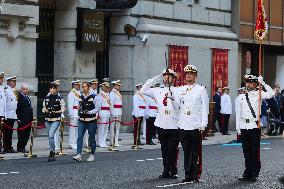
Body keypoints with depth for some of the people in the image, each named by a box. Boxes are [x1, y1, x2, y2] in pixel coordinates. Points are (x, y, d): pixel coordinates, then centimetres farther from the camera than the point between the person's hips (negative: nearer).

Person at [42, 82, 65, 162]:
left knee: (51, 135, -20)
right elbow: (43, 108, 16)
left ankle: (51, 153, -16)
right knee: (50, 136, 11)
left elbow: (63, 109, -3)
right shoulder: (46, 98, 10)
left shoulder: (59, 98, -2)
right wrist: (45, 110, -6)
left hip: (56, 120, -5)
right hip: (47, 120, 5)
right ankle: (53, 153, 23)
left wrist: (56, 112, -17)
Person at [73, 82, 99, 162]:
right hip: (81, 121, 4)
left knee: (92, 138, 6)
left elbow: (97, 108, -7)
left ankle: (92, 155, 20)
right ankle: (78, 155, -15)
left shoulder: (93, 97, -5)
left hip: (91, 121, -4)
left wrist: (89, 112, -18)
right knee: (80, 137, -9)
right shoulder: (80, 97, 11)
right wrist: (80, 112, 8)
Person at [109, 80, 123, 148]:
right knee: (113, 128, -4)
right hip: (114, 112, -9)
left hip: (119, 113, 9)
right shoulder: (112, 93, -11)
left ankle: (116, 142, 16)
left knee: (118, 127, 11)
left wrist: (120, 113, 17)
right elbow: (111, 104, -15)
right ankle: (112, 142, -1)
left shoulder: (118, 93, 17)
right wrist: (113, 114, -19)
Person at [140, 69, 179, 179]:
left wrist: (173, 97, -23)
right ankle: (166, 171, 15)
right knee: (164, 149, 8)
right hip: (161, 125, 3)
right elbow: (142, 91, 10)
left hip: (174, 125, -3)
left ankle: (173, 171, 6)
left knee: (173, 149, -2)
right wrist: (155, 79, 9)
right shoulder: (157, 91, 11)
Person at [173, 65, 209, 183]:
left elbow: (205, 108, 0)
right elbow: (177, 107, 7)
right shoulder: (180, 90, 14)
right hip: (183, 125, 3)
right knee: (186, 151, 5)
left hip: (196, 126, -3)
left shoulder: (201, 89, 4)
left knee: (196, 152, -1)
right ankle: (188, 175, 10)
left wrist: (203, 124, -7)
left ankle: (196, 175, 4)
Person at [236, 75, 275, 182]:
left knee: (255, 151, 0)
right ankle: (247, 173, 15)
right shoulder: (241, 97, 10)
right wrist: (238, 128, 9)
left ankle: (254, 174, 7)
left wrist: (262, 83, -15)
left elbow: (271, 94, -17)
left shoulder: (258, 94, 1)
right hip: (244, 126, 3)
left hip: (254, 126, -3)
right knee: (246, 151, 8)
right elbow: (238, 113, 13)